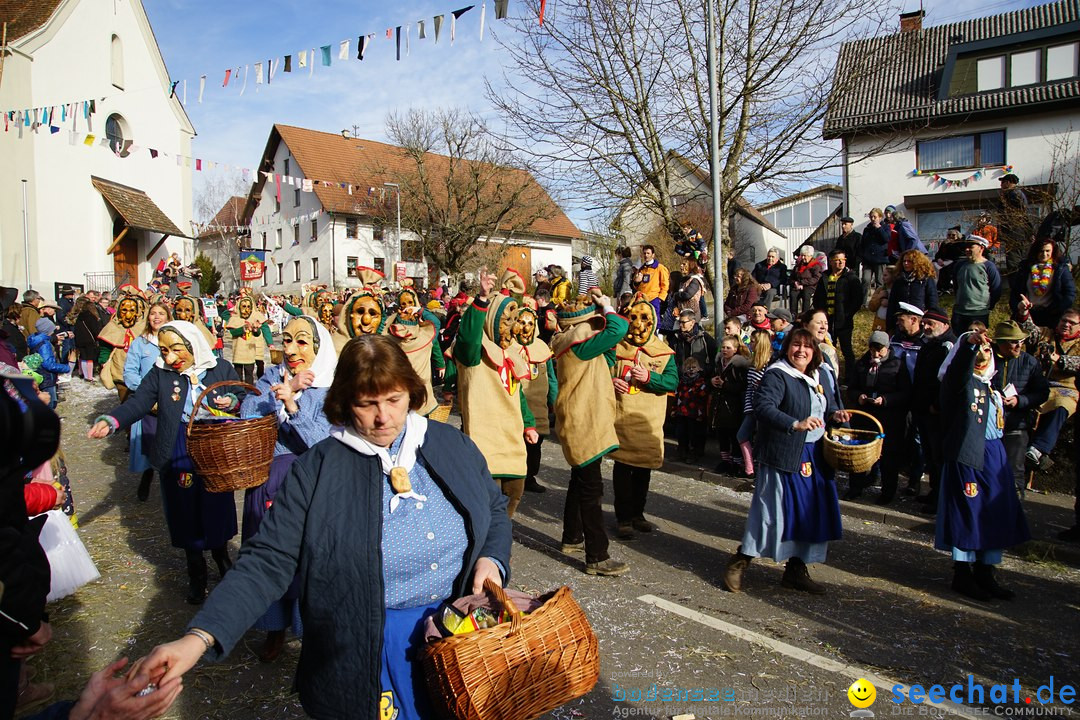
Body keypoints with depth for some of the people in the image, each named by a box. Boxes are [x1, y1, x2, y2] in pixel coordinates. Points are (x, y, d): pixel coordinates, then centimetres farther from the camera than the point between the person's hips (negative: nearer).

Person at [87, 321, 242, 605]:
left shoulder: (221, 369, -3)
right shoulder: (160, 374, -3)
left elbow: (245, 398, 4)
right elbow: (137, 403, -13)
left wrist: (233, 401, -19)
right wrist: (111, 421, -32)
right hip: (178, 461, 1)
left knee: (217, 509, 12)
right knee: (186, 515, 11)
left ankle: (221, 557, 41)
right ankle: (196, 573, 33)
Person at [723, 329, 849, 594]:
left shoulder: (821, 376, 13)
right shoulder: (776, 376, -12)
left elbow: (829, 405, 27)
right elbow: (763, 406, -26)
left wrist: (835, 413, 4)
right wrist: (796, 424, -34)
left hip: (815, 456, 8)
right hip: (784, 456, -8)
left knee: (812, 512, 10)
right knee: (773, 510, -6)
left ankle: (796, 570, 24)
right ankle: (738, 564, 8)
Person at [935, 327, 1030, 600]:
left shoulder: (992, 386, 18)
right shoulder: (960, 381, -4)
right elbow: (958, 368, -28)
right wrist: (970, 342, -43)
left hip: (995, 455, 8)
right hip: (967, 455, -7)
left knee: (997, 514, 9)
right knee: (967, 513, -3)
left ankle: (985, 574, 20)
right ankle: (962, 575, 8)